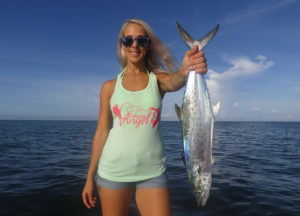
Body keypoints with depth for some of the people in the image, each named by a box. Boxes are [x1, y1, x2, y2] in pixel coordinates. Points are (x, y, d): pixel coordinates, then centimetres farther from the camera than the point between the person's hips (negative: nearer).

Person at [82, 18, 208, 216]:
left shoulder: (158, 79, 1)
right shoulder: (109, 87, 3)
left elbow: (174, 82, -23)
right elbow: (102, 132, 3)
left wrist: (186, 71, -47)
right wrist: (90, 177, 3)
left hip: (152, 172, 0)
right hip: (113, 171, 1)